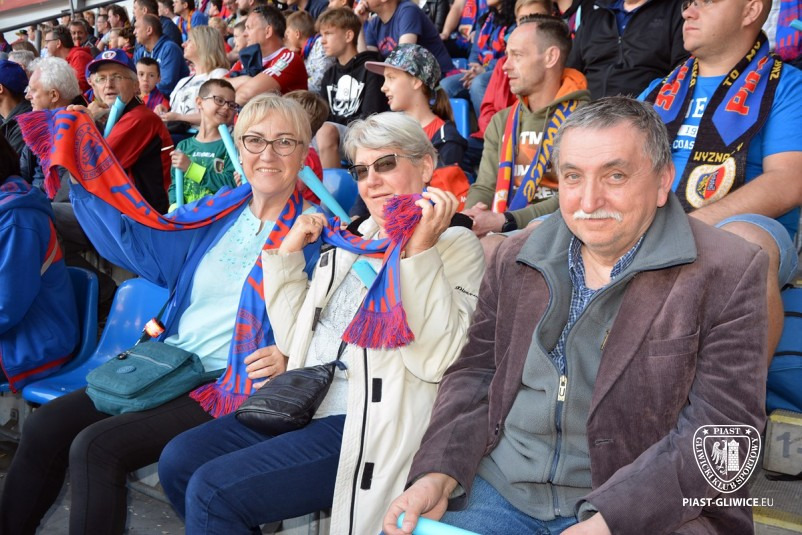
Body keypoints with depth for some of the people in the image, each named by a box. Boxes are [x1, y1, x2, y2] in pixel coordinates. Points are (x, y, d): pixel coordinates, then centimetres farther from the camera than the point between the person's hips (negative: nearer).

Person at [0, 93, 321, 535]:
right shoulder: (219, 210, 10)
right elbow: (144, 245, 17)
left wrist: (290, 357, -24)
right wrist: (84, 180, 12)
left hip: (227, 387, -6)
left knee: (96, 448, -21)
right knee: (42, 428, -2)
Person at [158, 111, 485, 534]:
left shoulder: (454, 244, -5)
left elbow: (436, 360, -20)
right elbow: (294, 341, 15)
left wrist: (419, 251, -23)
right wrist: (287, 254, 8)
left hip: (367, 425, -8)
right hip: (304, 406, 8)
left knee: (212, 492, -17)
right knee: (178, 461, 0)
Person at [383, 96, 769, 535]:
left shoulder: (727, 273, -7)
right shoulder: (515, 258, 7)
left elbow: (722, 425, -12)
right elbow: (476, 371, 9)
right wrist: (438, 473, -7)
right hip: (496, 488, 4)